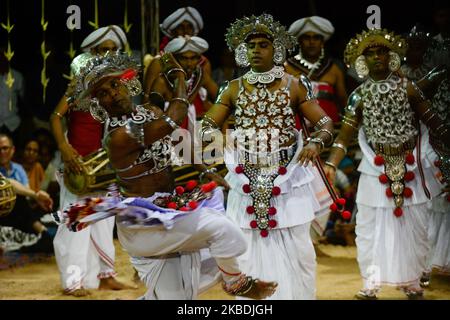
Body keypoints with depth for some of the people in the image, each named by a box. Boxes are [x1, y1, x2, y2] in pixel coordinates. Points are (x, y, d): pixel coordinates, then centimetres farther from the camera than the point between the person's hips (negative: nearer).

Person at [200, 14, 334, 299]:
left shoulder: (294, 86, 2)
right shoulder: (234, 89, 7)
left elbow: (326, 123, 0)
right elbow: (207, 125, 6)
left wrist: (316, 143, -21)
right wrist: (210, 137, -18)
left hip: (288, 181, -2)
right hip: (247, 183, 2)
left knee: (292, 251, -2)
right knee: (250, 250, 3)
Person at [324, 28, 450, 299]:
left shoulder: (407, 87, -2)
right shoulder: (359, 96, -2)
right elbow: (344, 136, -4)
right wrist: (331, 165, -16)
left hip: (412, 167, 0)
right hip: (377, 170, 0)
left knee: (415, 227, 7)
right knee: (371, 229, -2)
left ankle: (412, 283, 19)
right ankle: (372, 285, 3)